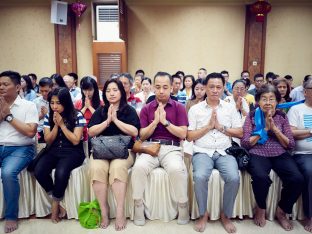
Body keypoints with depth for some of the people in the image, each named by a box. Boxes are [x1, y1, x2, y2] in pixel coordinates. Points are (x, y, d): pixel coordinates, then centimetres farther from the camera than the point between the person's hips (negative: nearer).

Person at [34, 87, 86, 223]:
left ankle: (55, 205, -5)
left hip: (73, 152, -4)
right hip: (54, 151, 5)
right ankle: (59, 203, -5)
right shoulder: (48, 116, 6)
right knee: (39, 171, -24)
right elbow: (48, 141, 5)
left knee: (61, 172, -33)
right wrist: (56, 125, -9)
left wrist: (62, 124, -14)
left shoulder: (77, 116, -7)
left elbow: (76, 141, -11)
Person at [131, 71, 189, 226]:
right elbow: (142, 136, 5)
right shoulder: (146, 109, 10)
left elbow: (183, 134, -2)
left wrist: (165, 121, -10)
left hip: (171, 148, -1)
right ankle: (138, 207, -8)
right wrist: (155, 121, -9)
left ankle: (183, 207, -9)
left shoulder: (179, 107, 7)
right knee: (139, 167, -29)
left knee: (176, 169, -33)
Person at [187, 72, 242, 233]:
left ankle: (226, 215, 1)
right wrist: (208, 126, -9)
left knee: (234, 178, -26)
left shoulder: (230, 108, 11)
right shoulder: (195, 109, 6)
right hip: (202, 152, -1)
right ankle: (203, 214, -3)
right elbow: (190, 136, 1)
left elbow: (240, 133, 7)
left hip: (225, 152, 2)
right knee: (200, 177, -30)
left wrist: (220, 127, -5)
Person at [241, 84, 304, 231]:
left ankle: (281, 211, 5)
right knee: (261, 177, -34)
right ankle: (260, 209, -1)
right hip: (258, 155, -3)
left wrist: (275, 129, -9)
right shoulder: (252, 116, 4)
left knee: (297, 179, -24)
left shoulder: (282, 116, 11)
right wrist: (265, 129, -10)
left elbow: (290, 145, 5)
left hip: (280, 155, 3)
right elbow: (244, 143, -4)